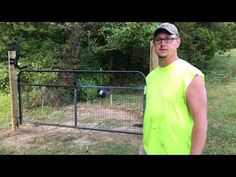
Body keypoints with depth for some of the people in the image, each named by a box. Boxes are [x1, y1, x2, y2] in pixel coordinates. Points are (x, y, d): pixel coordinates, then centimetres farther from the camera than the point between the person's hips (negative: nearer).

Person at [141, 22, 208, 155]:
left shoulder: (191, 75, -15)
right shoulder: (151, 76, 5)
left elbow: (201, 120, -17)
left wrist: (194, 153, -18)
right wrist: (145, 144, 13)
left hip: (177, 151, -5)